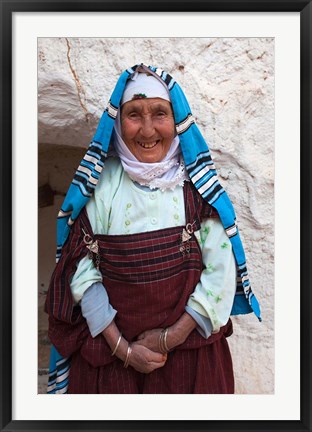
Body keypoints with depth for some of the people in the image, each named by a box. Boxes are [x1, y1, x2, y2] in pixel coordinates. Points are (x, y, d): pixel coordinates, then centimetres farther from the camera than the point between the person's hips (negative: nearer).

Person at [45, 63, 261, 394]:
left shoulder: (197, 184, -8)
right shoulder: (101, 184, -9)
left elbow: (222, 271, -10)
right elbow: (82, 271, -10)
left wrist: (173, 336, -13)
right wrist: (122, 347, -13)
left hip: (190, 342, 1)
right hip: (110, 341, 0)